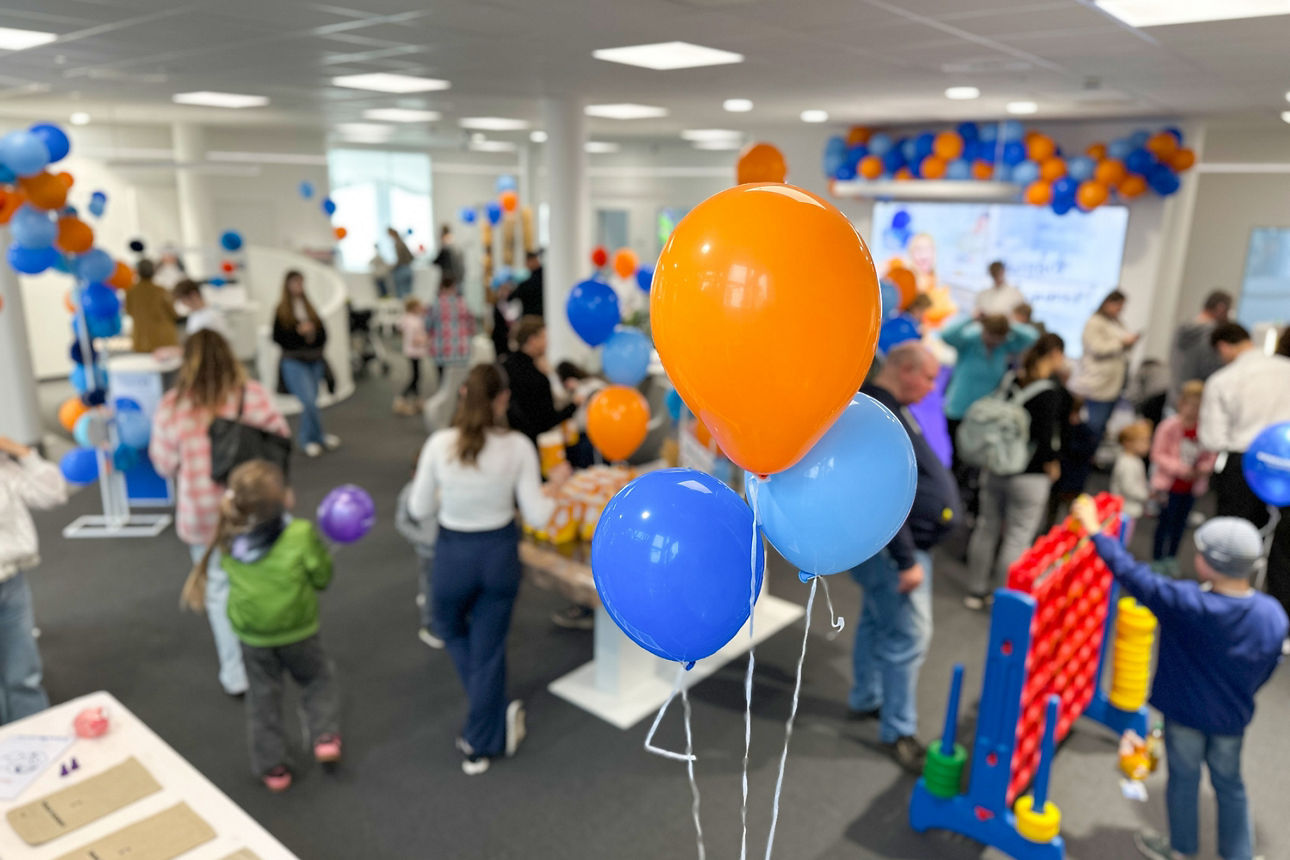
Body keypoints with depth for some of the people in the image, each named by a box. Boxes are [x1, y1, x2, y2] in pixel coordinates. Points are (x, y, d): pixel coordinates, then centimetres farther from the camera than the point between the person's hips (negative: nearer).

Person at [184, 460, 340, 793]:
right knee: (317, 681, 24)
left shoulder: (229, 539, -14)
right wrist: (323, 551, 3)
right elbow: (322, 578, -14)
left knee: (263, 697, 19)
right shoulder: (301, 535, -25)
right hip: (298, 630, -3)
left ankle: (271, 767, 28)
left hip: (252, 636, 3)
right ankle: (325, 736, 11)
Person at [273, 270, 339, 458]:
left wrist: (313, 332, -12)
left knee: (309, 403, 9)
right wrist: (299, 332, -17)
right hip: (293, 363, -4)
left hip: (314, 361, 5)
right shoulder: (282, 311, -2)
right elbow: (277, 337, -7)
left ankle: (307, 439, 24)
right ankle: (321, 436, 2)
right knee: (309, 401, -15)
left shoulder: (310, 308, 10)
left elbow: (323, 334, 9)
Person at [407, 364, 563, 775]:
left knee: (451, 631, 29)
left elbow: (419, 509, -6)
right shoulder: (518, 446, -15)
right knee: (489, 649, 15)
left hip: (453, 553, 0)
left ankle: (497, 713, 26)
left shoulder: (439, 444, -16)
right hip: (500, 552, 1)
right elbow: (536, 514, -11)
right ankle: (479, 745, 28)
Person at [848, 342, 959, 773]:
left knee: (878, 620, 20)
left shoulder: (886, 407, 10)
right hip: (887, 546, -11)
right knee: (908, 634, -4)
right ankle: (898, 730, 9)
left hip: (889, 542, 11)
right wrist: (906, 561, -25)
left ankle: (866, 699, 36)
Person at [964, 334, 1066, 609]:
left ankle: (976, 592, 27)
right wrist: (1052, 463, -3)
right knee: (1018, 537, 4)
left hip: (996, 469, 7)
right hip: (1030, 476, -6)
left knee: (987, 527, 16)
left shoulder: (1010, 382, 3)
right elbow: (1045, 435, -20)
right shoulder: (1050, 392, -16)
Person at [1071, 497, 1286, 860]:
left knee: (1183, 779, 18)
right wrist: (1237, 698, 17)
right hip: (1232, 719, 4)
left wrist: (1094, 529, -17)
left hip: (1185, 712, -3)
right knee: (1229, 785, 24)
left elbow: (1131, 574, -27)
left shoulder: (1187, 603, -33)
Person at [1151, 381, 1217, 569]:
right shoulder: (1170, 426, -15)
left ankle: (1171, 557, 31)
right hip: (1170, 484, -4)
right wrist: (1179, 468, -21)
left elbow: (1210, 455, 4)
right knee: (1165, 520, 5)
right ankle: (1157, 558, 18)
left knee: (1180, 522, 15)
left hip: (1192, 486, 4)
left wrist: (1204, 468, -15)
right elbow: (1158, 454, -12)